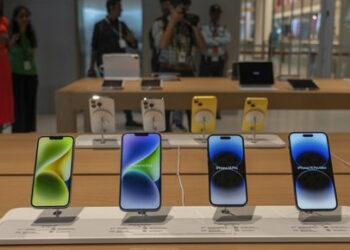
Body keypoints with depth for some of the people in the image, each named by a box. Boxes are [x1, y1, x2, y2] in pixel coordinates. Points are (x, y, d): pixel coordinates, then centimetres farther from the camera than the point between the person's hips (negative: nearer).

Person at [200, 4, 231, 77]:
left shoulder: (223, 29, 10)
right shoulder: (204, 28, 1)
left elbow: (227, 40, -10)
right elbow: (206, 41, -17)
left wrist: (213, 38, -13)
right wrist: (221, 41, -8)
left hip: (220, 61, 3)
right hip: (207, 61, -3)